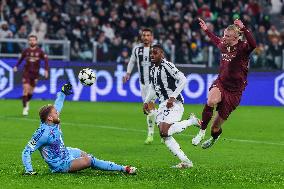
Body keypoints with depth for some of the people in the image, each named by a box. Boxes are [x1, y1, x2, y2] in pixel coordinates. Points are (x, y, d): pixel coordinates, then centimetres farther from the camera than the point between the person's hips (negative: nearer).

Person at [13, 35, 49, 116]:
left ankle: (27, 102, 40)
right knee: (26, 89, -14)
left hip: (35, 73, 1)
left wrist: (46, 70, -11)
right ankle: (25, 108, -9)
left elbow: (46, 60, -3)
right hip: (26, 72, -1)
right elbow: (21, 58, 15)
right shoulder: (26, 51, -2)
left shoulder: (39, 51, -6)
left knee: (31, 91, 9)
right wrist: (16, 66, 12)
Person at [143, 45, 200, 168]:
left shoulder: (167, 66, -12)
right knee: (164, 135, -1)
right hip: (163, 104, 9)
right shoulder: (153, 70, 14)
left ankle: (192, 121, -3)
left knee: (165, 132, -22)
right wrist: (146, 102, 17)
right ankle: (185, 161, 1)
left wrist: (173, 97, -22)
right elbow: (153, 88, 29)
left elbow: (183, 80, -19)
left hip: (174, 103, -9)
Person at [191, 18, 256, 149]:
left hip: (234, 90, -4)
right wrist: (206, 30, 35)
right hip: (220, 83, 4)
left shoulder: (243, 47, -13)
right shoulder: (224, 45, 5)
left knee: (218, 122, 4)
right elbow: (217, 41, 31)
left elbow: (253, 45, -38)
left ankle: (214, 137, 40)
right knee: (211, 101, -33)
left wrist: (243, 29, -49)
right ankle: (202, 131, -19)